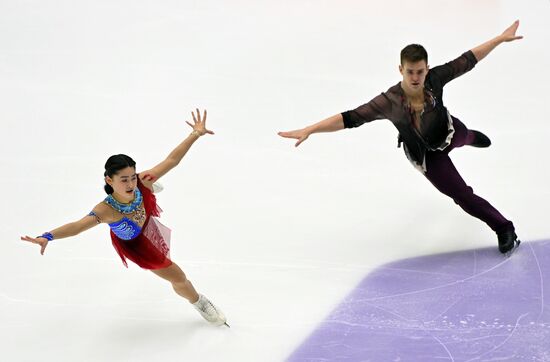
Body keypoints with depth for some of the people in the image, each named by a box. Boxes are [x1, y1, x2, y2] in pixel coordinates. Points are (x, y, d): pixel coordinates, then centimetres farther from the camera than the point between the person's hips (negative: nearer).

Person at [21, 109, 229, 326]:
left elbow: (172, 160, -31)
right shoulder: (107, 210, -48)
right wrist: (48, 237, -76)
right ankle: (199, 304, 38)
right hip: (133, 243, -4)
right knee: (179, 279, 6)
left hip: (146, 222, 4)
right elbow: (78, 226, -60)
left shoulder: (141, 182, -38)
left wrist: (196, 134, -35)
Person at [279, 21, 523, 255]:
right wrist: (309, 130, -51)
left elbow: (467, 61, -20)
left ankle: (471, 138, 80)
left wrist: (501, 39, -16)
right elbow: (350, 118, -43)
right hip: (427, 155, -3)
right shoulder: (389, 102, -40)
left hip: (450, 131, 3)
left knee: (462, 137, 39)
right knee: (462, 195, 2)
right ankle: (504, 229, 25)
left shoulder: (435, 79, -32)